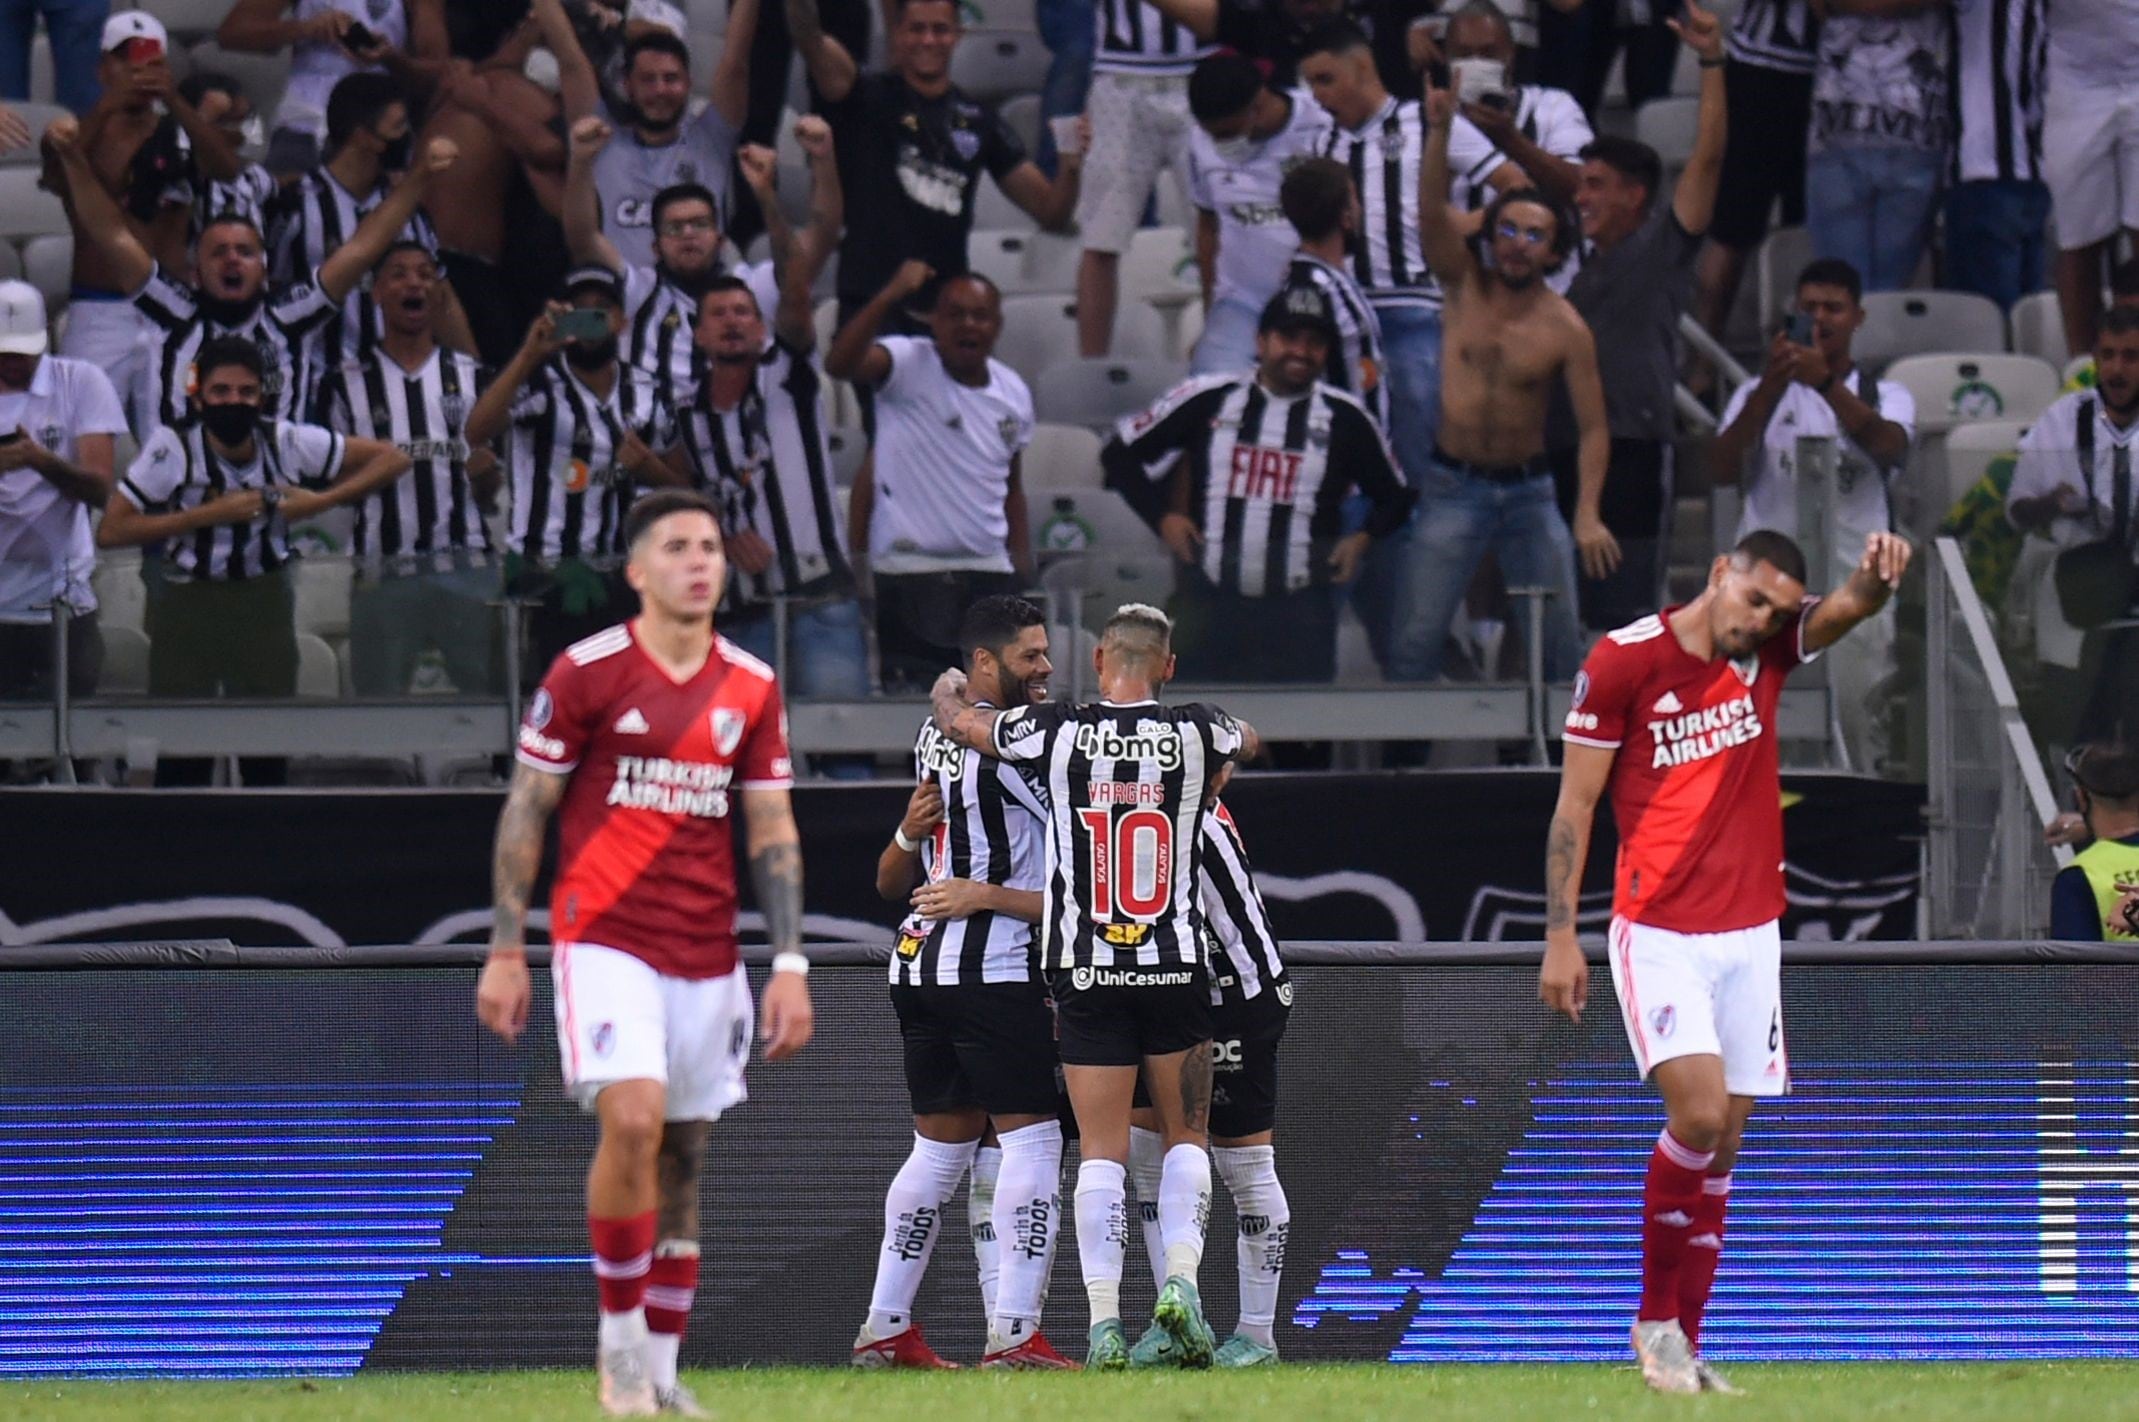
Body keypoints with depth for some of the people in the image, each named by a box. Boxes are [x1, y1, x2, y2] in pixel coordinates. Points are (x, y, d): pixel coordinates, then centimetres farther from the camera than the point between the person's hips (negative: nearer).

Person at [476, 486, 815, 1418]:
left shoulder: (750, 687, 8)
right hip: (604, 938, -4)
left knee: (684, 1156, 5)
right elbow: (525, 811, 1)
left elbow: (773, 831, 11)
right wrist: (505, 951, -3)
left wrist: (790, 965, 5)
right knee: (633, 1119, -22)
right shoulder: (587, 673, -4)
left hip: (708, 954, 4)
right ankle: (619, 1338, -7)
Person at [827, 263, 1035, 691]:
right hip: (911, 572, -6)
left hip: (990, 575, 6)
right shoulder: (909, 365, -5)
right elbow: (840, 364, -25)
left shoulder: (1014, 394, 13)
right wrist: (891, 296, -32)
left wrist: (1023, 568, 18)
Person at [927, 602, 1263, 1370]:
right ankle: (1180, 1278, -7)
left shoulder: (1055, 731, -5)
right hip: (1176, 966, 0)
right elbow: (1247, 741, 23)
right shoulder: (1198, 734, -3)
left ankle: (1104, 1319, -6)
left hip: (1084, 975, 0)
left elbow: (953, 716, 14)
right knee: (1186, 1136, 13)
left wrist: (952, 682, 35)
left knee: (1101, 1152, 2)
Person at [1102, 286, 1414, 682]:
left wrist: (1364, 539, -3)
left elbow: (1394, 497, 15)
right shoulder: (1209, 401, 2)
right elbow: (1120, 454, 10)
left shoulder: (1344, 419, 3)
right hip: (1209, 603, 1)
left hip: (1300, 609, 0)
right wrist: (1161, 516, 0)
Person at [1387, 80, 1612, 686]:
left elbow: (1593, 427, -9)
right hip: (1452, 486, 0)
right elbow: (1432, 211, -18)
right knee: (1414, 640, -7)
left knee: (1560, 641, -2)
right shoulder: (1465, 285, -3)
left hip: (1527, 491, 0)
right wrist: (1440, 131, -34)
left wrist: (1587, 514, -21)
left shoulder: (1565, 329, -8)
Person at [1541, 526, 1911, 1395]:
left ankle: (1684, 1346, 12)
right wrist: (1560, 936, -8)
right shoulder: (1623, 661, -6)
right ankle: (1655, 1319, -2)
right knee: (1698, 1115, -19)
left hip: (1749, 933, 5)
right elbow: (1574, 806, -4)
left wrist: (1876, 578, -37)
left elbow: (1847, 610, -12)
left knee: (1721, 1143, 5)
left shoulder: (1769, 651, 6)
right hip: (1658, 932, -5)